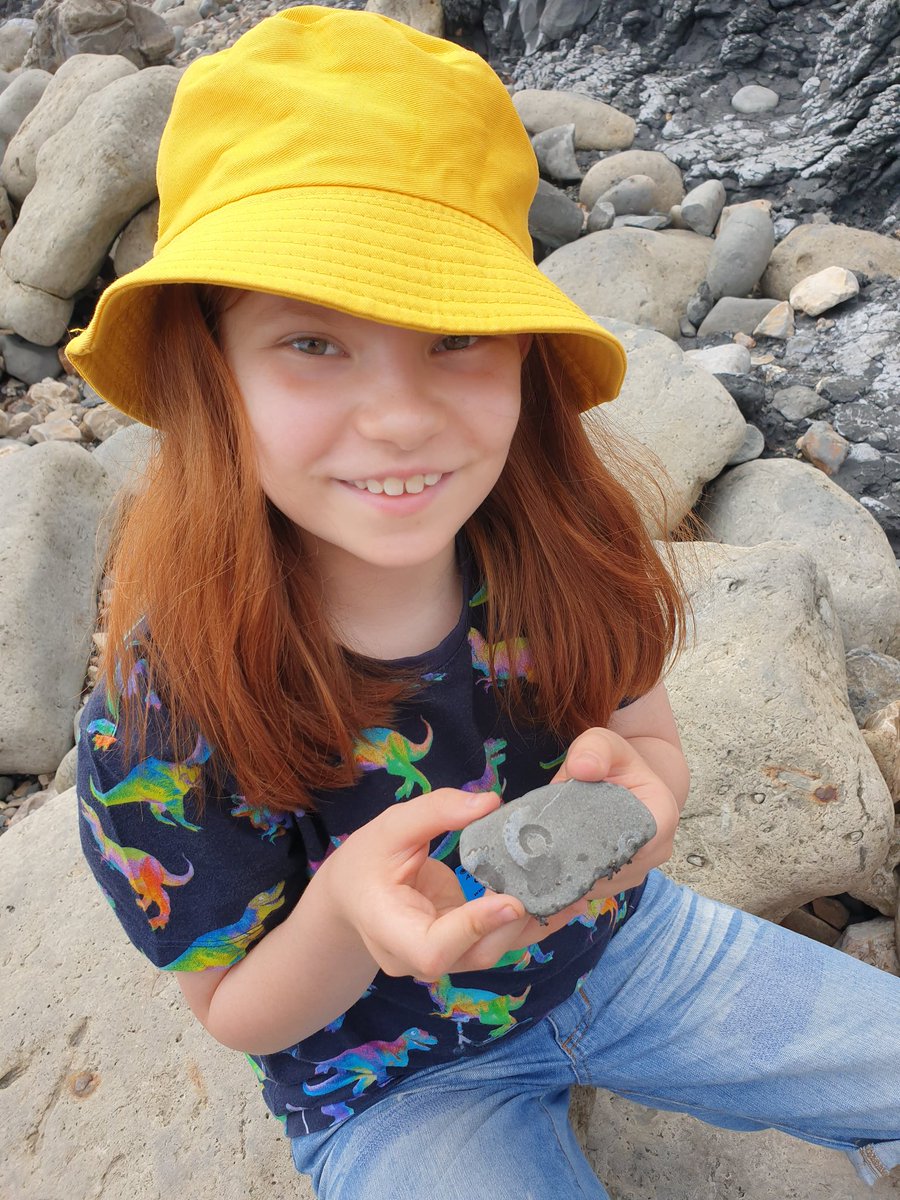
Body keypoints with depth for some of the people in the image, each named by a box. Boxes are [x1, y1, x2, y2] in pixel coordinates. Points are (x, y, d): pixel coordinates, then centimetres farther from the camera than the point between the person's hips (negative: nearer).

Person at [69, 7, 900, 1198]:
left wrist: (634, 781, -34)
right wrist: (345, 914, -40)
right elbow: (238, 1011, -16)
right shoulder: (158, 733, -30)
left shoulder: (563, 539, -23)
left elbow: (656, 741, -8)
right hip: (398, 1080, -2)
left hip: (616, 942, 3)